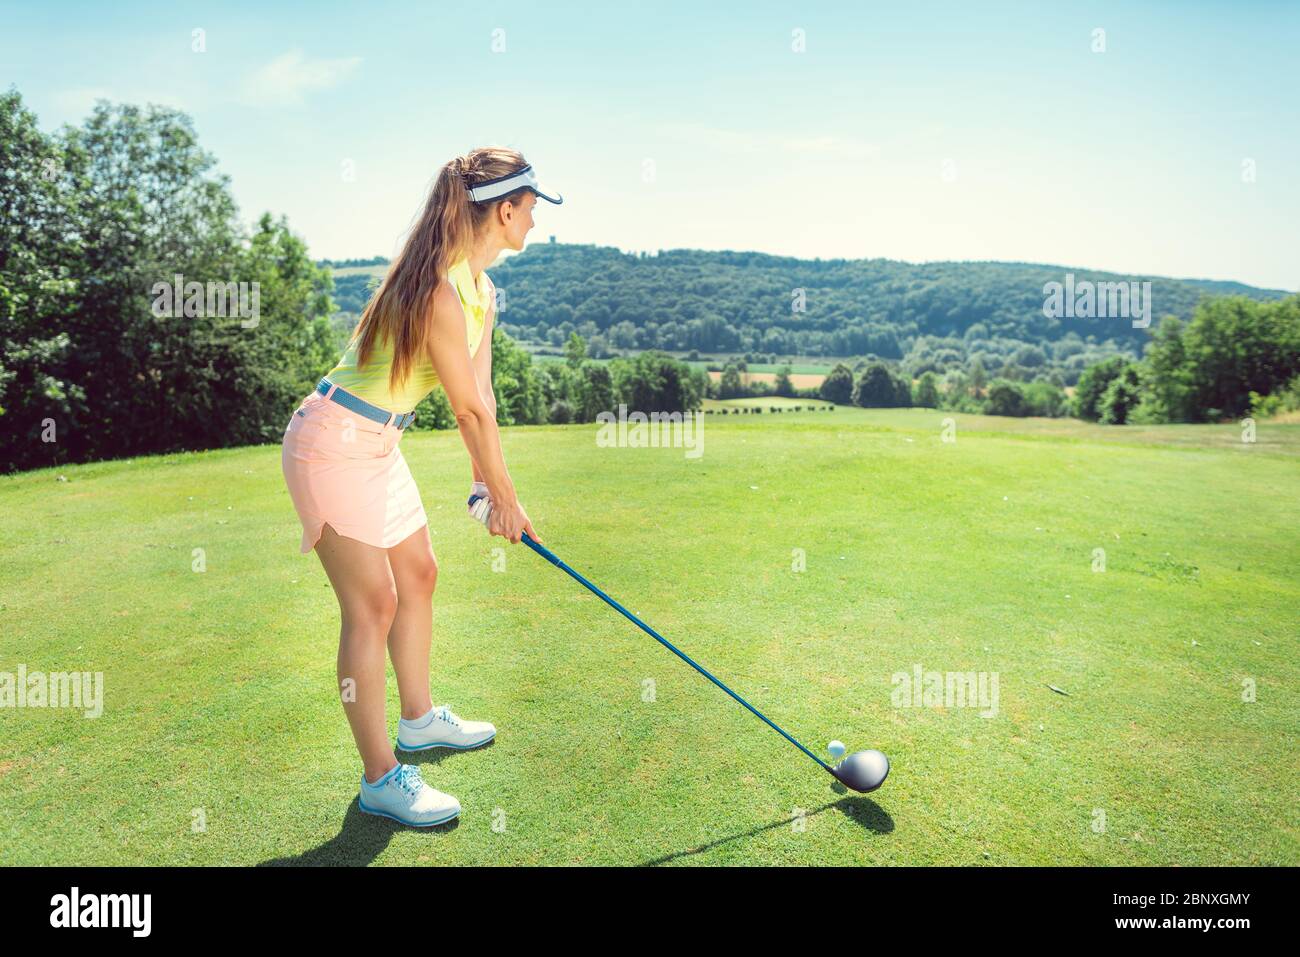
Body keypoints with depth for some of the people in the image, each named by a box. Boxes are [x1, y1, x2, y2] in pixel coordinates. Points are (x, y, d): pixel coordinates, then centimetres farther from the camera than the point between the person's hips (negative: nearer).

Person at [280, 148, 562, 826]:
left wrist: (486, 483, 5)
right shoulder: (438, 290, -25)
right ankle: (380, 780, 9)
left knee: (419, 573, 17)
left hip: (377, 446, 10)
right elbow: (470, 409, -19)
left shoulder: (482, 289, 6)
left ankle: (419, 720, 36)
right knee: (373, 604, -5)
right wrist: (503, 492, -8)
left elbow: (479, 396, 6)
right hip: (333, 445, -10)